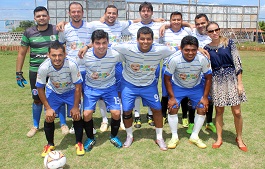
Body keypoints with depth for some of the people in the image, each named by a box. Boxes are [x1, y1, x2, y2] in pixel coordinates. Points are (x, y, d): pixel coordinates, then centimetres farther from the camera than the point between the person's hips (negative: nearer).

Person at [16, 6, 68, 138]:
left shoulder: (56, 30, -3)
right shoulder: (29, 33, -1)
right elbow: (21, 54, 5)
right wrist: (18, 73, 3)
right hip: (35, 71, 1)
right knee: (37, 99, 11)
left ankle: (63, 124, 21)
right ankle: (35, 126, 30)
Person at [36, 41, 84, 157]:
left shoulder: (72, 65, -35)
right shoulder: (43, 67, -31)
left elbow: (78, 86, -22)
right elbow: (40, 88, -14)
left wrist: (75, 107, -16)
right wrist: (48, 108, -13)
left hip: (70, 91, -1)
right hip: (53, 91, 1)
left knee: (77, 116, -9)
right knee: (49, 117, -5)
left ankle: (79, 143, 15)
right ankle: (50, 145, 20)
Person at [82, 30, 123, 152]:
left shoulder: (115, 55, -21)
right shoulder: (85, 56, -22)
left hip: (110, 87, 0)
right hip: (91, 87, 0)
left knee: (116, 113, -10)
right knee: (87, 114, -11)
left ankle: (113, 136, 21)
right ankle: (90, 138, 18)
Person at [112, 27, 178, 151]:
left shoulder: (160, 50, -23)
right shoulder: (127, 48, -26)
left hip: (149, 85, 1)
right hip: (129, 84, -1)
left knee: (157, 109, 5)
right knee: (126, 111, 2)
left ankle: (159, 138, 27)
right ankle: (129, 136, 30)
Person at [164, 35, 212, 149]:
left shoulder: (203, 59, -28)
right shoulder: (174, 59, -32)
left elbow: (208, 77, -13)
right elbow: (167, 78, -18)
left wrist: (205, 97, -13)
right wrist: (172, 97, -18)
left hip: (196, 87, 2)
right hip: (177, 86, -1)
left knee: (202, 109, -4)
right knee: (172, 109, -10)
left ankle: (194, 136, 15)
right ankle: (174, 137, 9)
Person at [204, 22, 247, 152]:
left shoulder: (229, 43, -2)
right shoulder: (207, 48, 4)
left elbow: (237, 62, -4)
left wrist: (240, 82, -7)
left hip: (231, 78, -1)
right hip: (217, 81, 2)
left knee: (237, 112, 1)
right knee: (219, 111, 8)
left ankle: (239, 138, 21)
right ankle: (219, 138, 22)